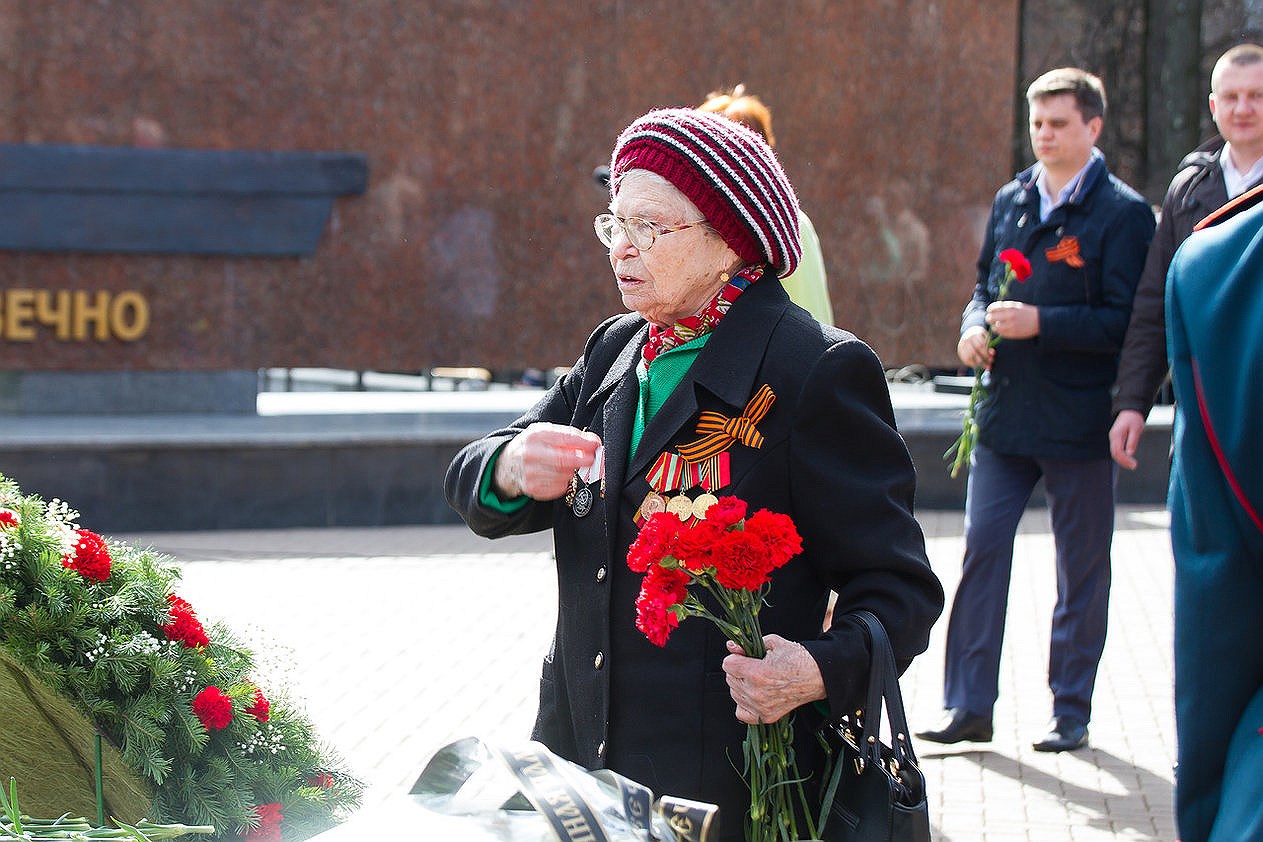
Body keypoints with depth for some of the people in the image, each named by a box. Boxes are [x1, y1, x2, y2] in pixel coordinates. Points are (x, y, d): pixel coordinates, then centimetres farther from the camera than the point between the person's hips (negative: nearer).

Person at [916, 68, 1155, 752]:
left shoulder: (1122, 212, -7)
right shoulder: (1011, 200, 11)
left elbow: (1124, 321, -12)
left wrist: (1039, 323, -21)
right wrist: (976, 326, -2)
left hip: (1078, 420, -5)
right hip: (1006, 414, 5)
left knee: (1081, 568, 6)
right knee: (981, 550, 1)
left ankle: (1071, 710, 16)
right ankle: (969, 706, 7)